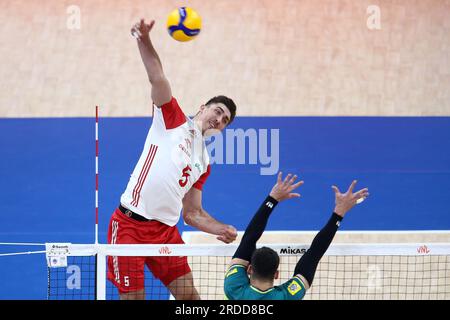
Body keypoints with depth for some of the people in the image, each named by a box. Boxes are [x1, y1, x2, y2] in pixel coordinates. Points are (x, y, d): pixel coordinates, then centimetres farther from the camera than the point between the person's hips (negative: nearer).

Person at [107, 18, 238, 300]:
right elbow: (157, 77, -9)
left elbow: (192, 213, 21)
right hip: (130, 224, -6)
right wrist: (144, 41, -24)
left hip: (166, 231, 6)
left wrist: (222, 230, 4)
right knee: (133, 298, -5)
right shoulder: (173, 120, 6)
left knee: (189, 296, 0)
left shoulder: (204, 163, 19)